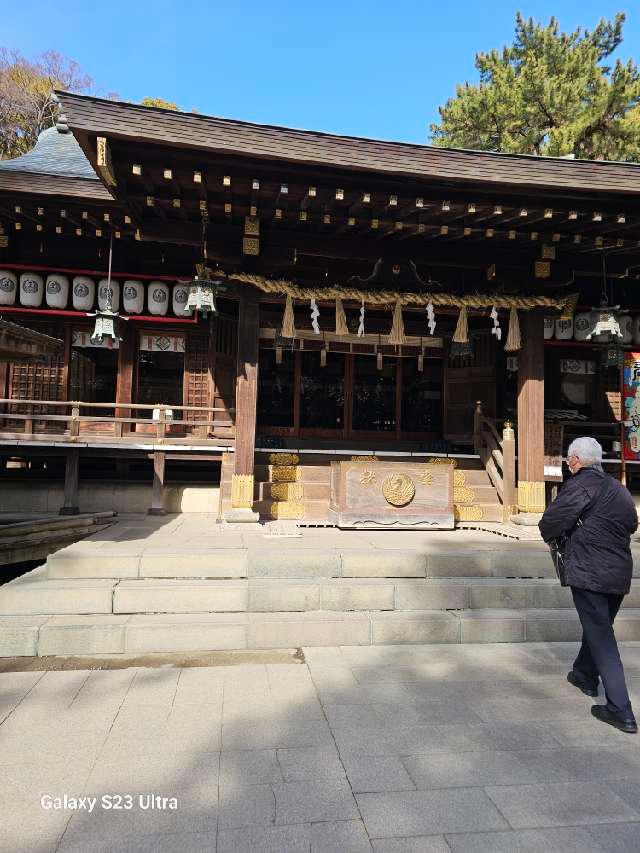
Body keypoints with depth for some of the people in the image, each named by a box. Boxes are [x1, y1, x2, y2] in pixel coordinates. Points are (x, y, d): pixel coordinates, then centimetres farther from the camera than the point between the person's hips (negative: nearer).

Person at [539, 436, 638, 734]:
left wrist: (552, 536, 3)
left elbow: (550, 522, -18)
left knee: (601, 638, -2)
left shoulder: (580, 484, -13)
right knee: (600, 627, 24)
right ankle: (585, 675, 44)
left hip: (589, 572, -8)